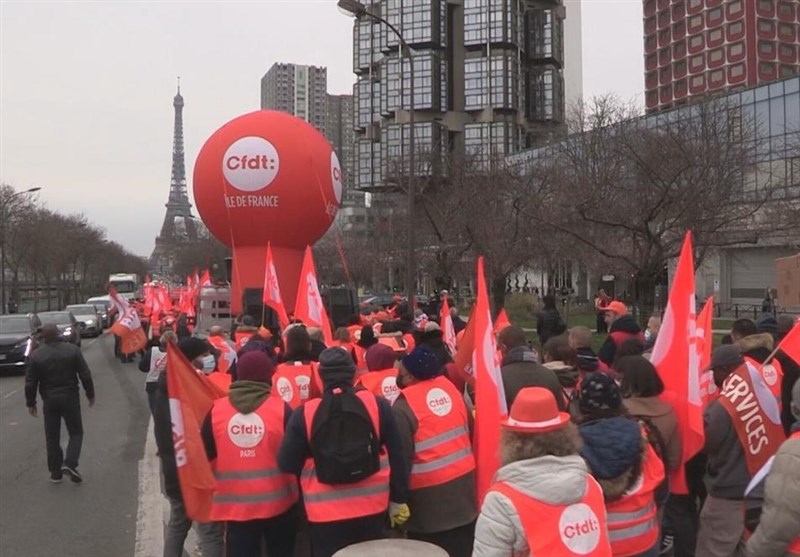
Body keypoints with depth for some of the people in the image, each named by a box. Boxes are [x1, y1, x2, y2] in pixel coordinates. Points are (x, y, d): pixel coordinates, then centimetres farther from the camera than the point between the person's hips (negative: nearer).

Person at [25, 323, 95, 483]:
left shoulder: (35, 355, -5)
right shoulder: (72, 350, -7)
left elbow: (30, 383, -2)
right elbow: (85, 375, -5)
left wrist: (31, 403, 9)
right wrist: (90, 394, 6)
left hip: (49, 400, 1)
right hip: (70, 398, -1)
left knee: (52, 437, 11)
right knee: (76, 432, 10)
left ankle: (55, 472, 15)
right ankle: (70, 464, -9)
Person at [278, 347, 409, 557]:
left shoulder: (304, 414, -9)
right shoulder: (377, 405, -5)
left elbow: (286, 464, -4)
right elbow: (397, 457, -1)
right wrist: (399, 500, 9)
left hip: (325, 513, -2)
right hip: (372, 508, 2)